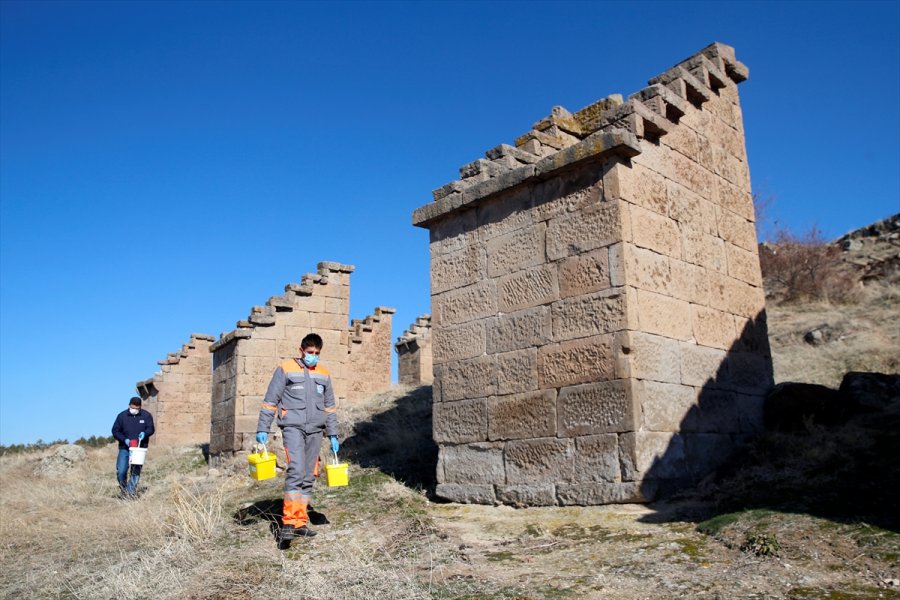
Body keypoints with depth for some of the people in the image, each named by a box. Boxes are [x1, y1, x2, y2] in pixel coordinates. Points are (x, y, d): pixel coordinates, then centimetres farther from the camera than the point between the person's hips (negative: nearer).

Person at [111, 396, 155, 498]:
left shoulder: (146, 416, 0)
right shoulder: (122, 416, 1)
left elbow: (151, 428, 3)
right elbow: (115, 431, 3)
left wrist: (144, 433, -20)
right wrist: (124, 439, -13)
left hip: (139, 448, 0)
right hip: (124, 448, 0)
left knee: (136, 472, -2)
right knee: (121, 471, -7)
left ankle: (130, 493, 5)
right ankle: (123, 489, 18)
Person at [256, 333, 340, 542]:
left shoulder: (324, 374, 14)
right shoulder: (285, 369, 1)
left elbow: (329, 407, 19)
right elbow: (270, 401, 1)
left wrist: (333, 436, 15)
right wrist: (262, 429, -3)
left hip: (315, 430, 5)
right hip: (293, 427, -5)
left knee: (309, 476, 5)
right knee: (296, 470, -20)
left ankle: (301, 522, 13)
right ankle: (289, 522, -18)